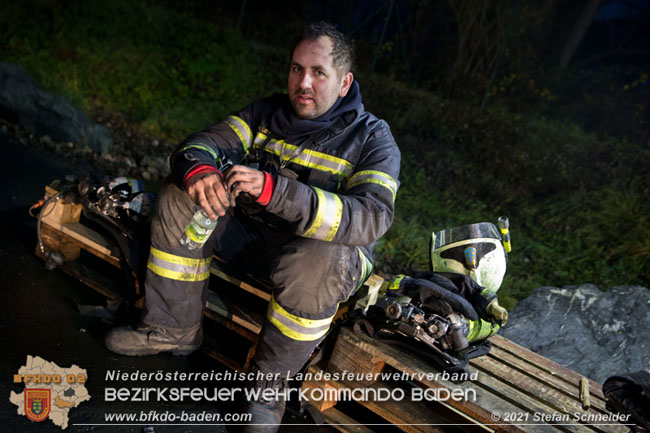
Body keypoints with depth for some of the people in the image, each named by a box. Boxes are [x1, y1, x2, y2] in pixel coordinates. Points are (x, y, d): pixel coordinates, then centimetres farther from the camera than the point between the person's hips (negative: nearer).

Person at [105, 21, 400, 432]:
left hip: (325, 244, -4)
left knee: (318, 261, -39)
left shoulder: (373, 137, -13)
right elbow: (198, 145, -3)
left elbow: (372, 217, -31)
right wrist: (198, 171, -31)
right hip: (251, 231, 5)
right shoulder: (268, 112, 3)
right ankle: (173, 331, 2)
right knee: (181, 196, -11)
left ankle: (272, 381, -12)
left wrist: (273, 190, -42)